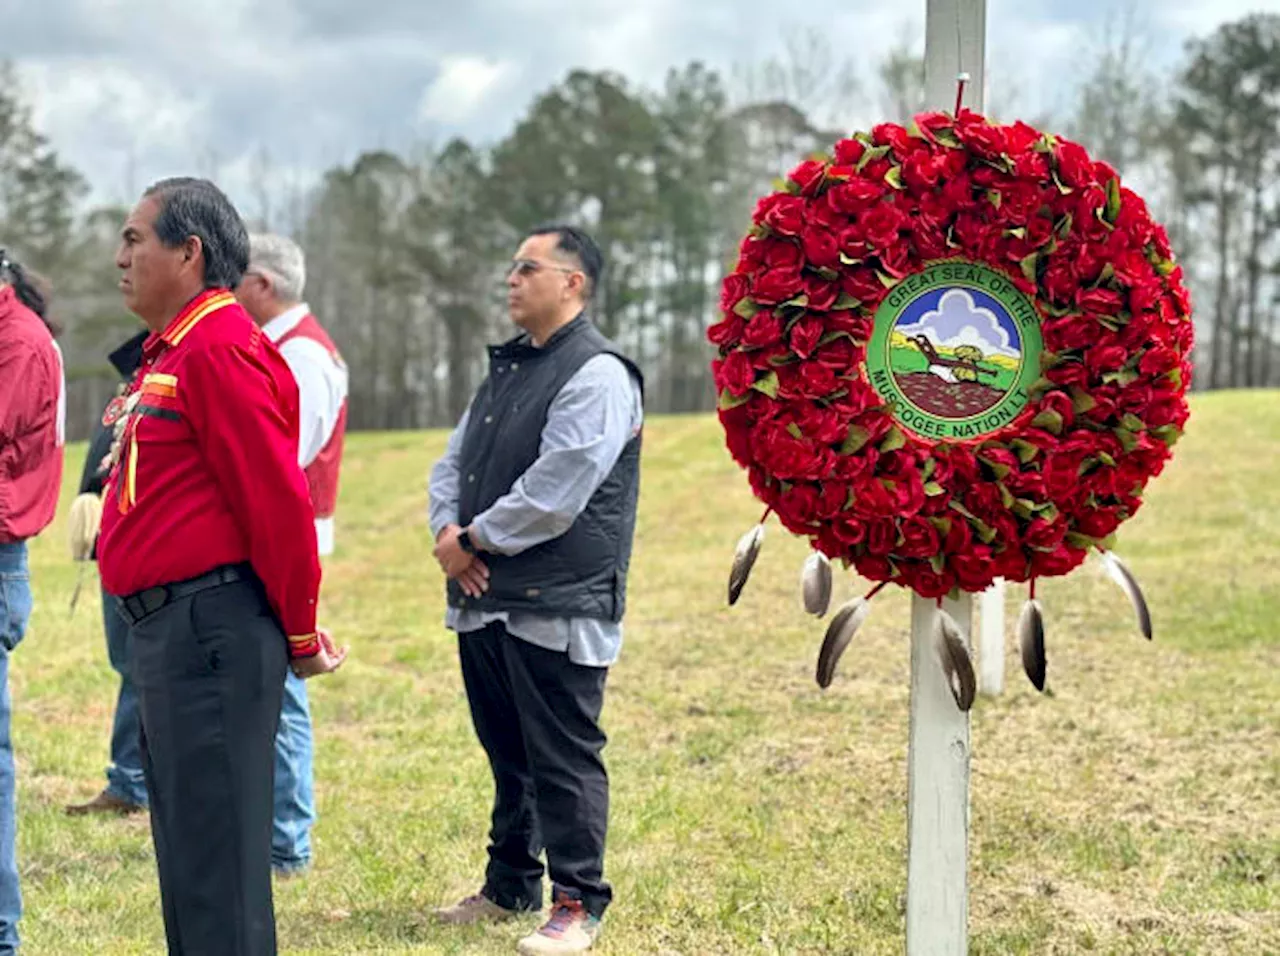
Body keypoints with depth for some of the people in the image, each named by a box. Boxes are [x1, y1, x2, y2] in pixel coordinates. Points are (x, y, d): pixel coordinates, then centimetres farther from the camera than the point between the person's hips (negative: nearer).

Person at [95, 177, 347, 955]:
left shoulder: (220, 348, -15)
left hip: (210, 627, -10)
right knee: (189, 844, 17)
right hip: (169, 626, 10)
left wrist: (301, 635, -11)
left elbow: (278, 501, -18)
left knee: (216, 852, -6)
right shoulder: (173, 351, 17)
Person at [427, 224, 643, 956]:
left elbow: (552, 493, -20)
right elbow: (454, 464, 18)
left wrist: (474, 543, -11)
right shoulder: (507, 368, 17)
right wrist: (448, 531, -2)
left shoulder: (596, 374, -13)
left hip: (555, 609, -9)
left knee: (564, 760, -2)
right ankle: (509, 887, 29)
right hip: (486, 601, 9)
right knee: (507, 753, 18)